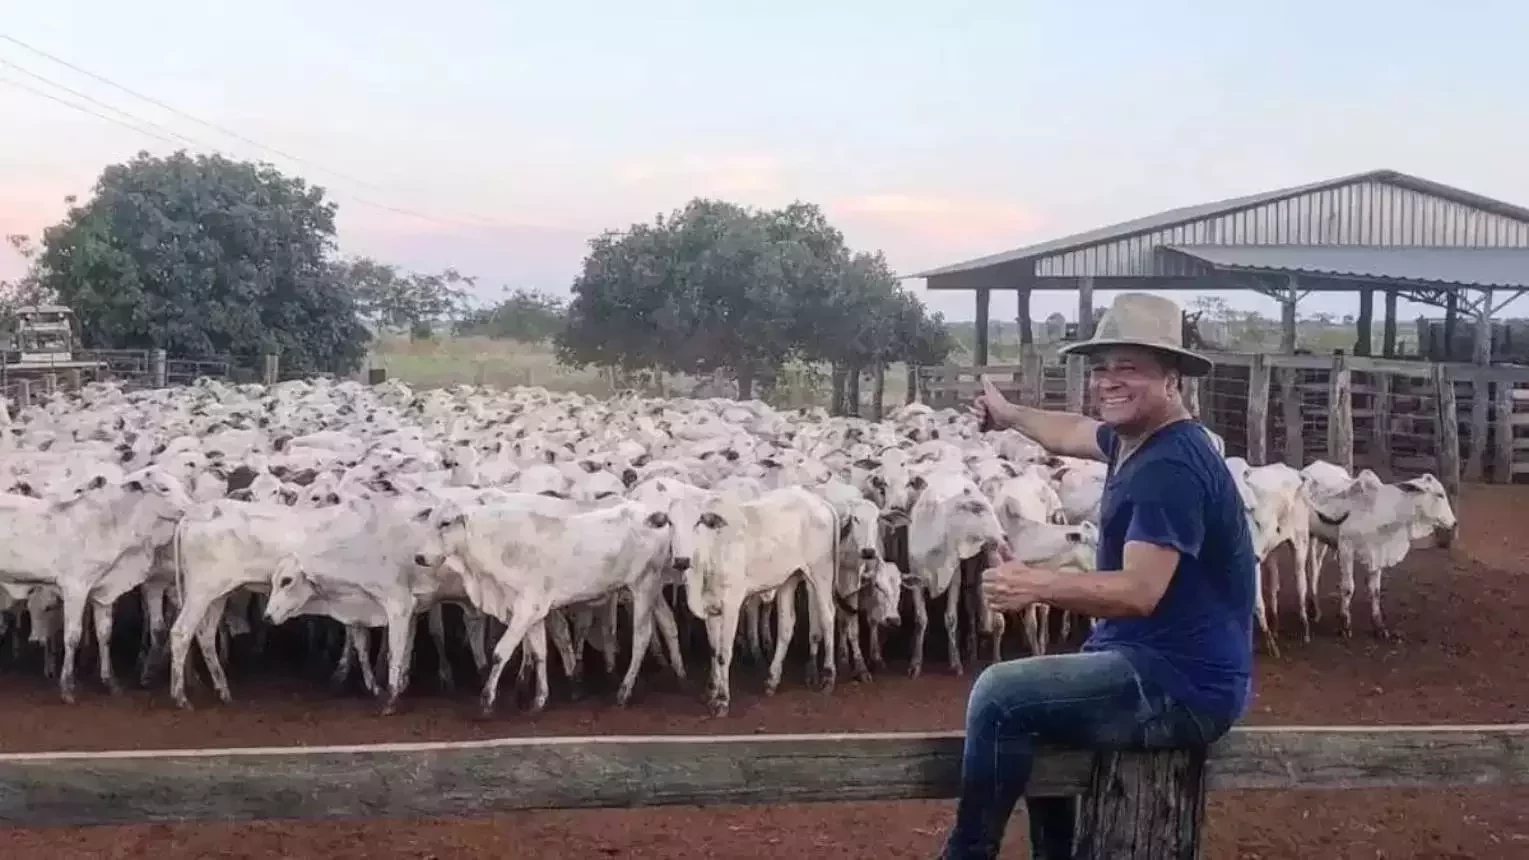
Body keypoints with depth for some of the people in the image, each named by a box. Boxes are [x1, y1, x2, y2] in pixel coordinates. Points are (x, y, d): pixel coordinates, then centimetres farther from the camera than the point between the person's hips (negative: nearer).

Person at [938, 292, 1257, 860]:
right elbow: (1073, 435, 30)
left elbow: (1140, 591, -31)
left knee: (1000, 696, -18)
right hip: (1156, 664, 11)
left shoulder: (1170, 466, -23)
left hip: (1181, 686, -11)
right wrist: (1009, 415, 44)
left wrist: (1038, 586, -44)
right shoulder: (1138, 438, 7)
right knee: (1028, 702, 29)